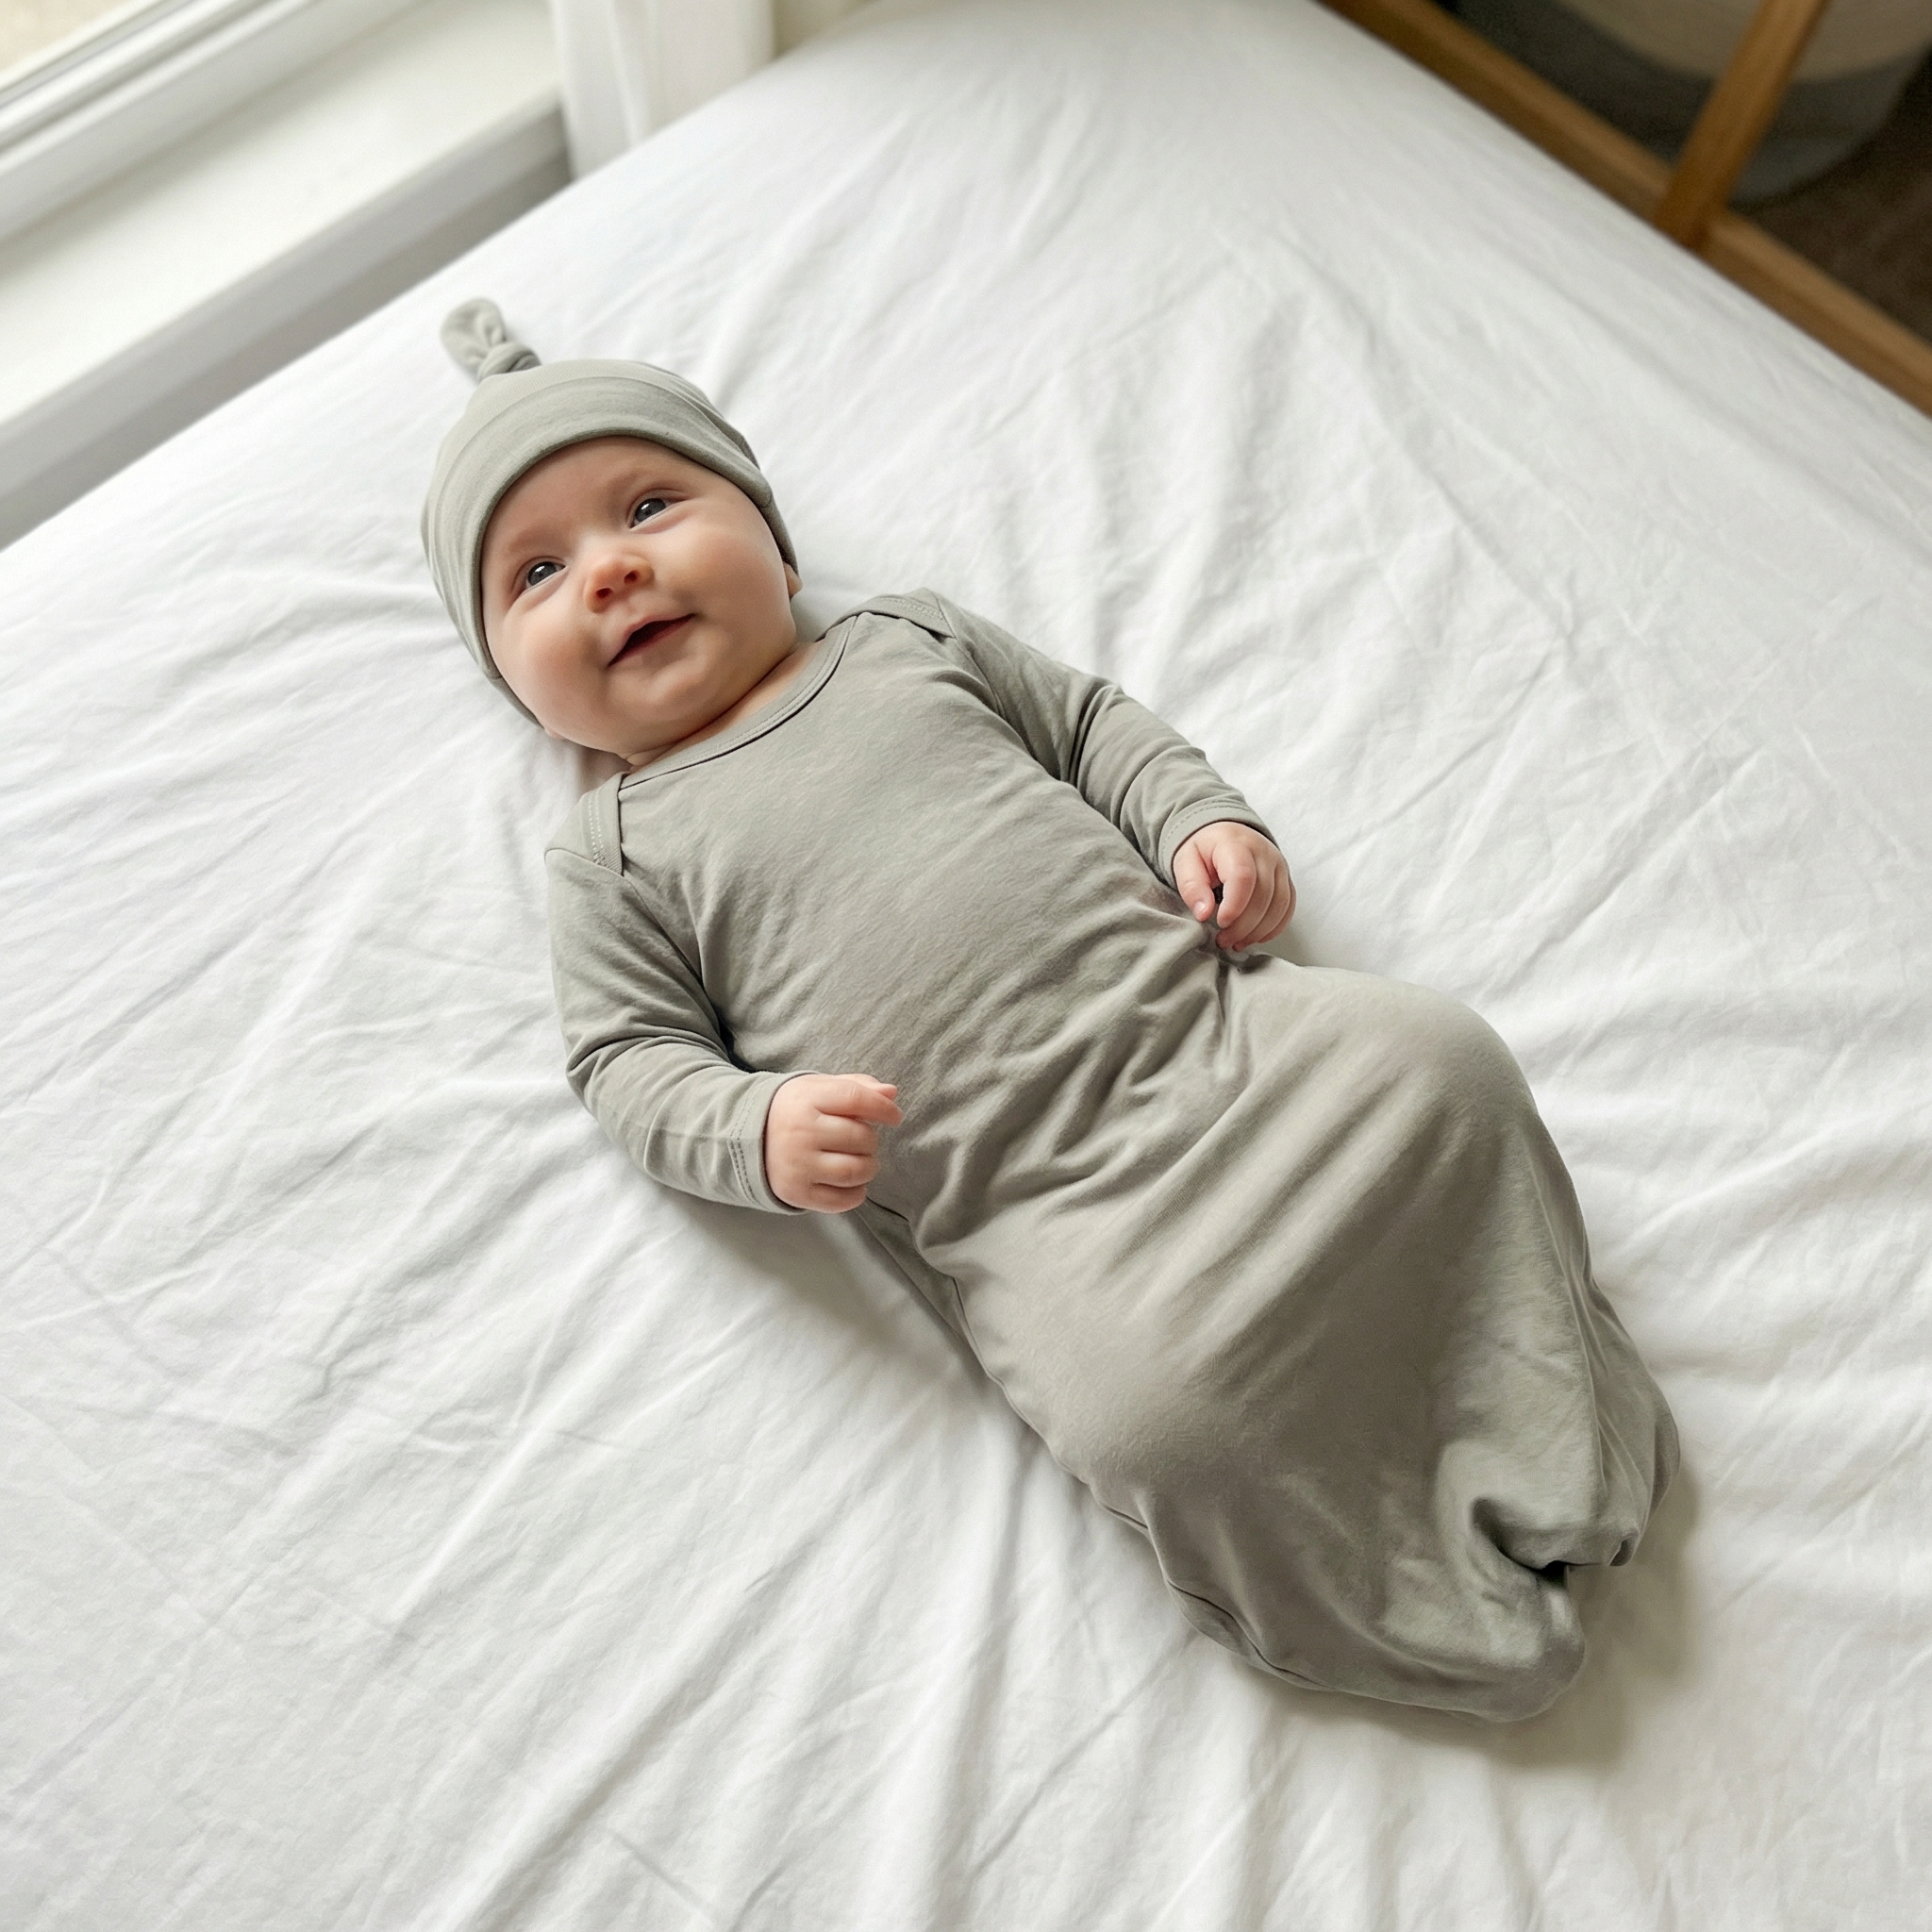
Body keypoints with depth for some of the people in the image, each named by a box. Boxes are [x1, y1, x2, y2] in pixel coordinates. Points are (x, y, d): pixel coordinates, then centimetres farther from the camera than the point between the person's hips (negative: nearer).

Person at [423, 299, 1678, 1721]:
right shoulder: (615, 858, 9)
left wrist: (1204, 817, 5)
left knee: (1439, 1059, -13)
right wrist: (762, 1129, -15)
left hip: (1217, 1027, 4)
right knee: (1153, 1407, -26)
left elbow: (1088, 720, 23)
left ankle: (1542, 1414, 3)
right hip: (1032, 1207, -4)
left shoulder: (913, 639, 17)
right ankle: (1442, 1614, -1)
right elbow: (632, 1061, 5)